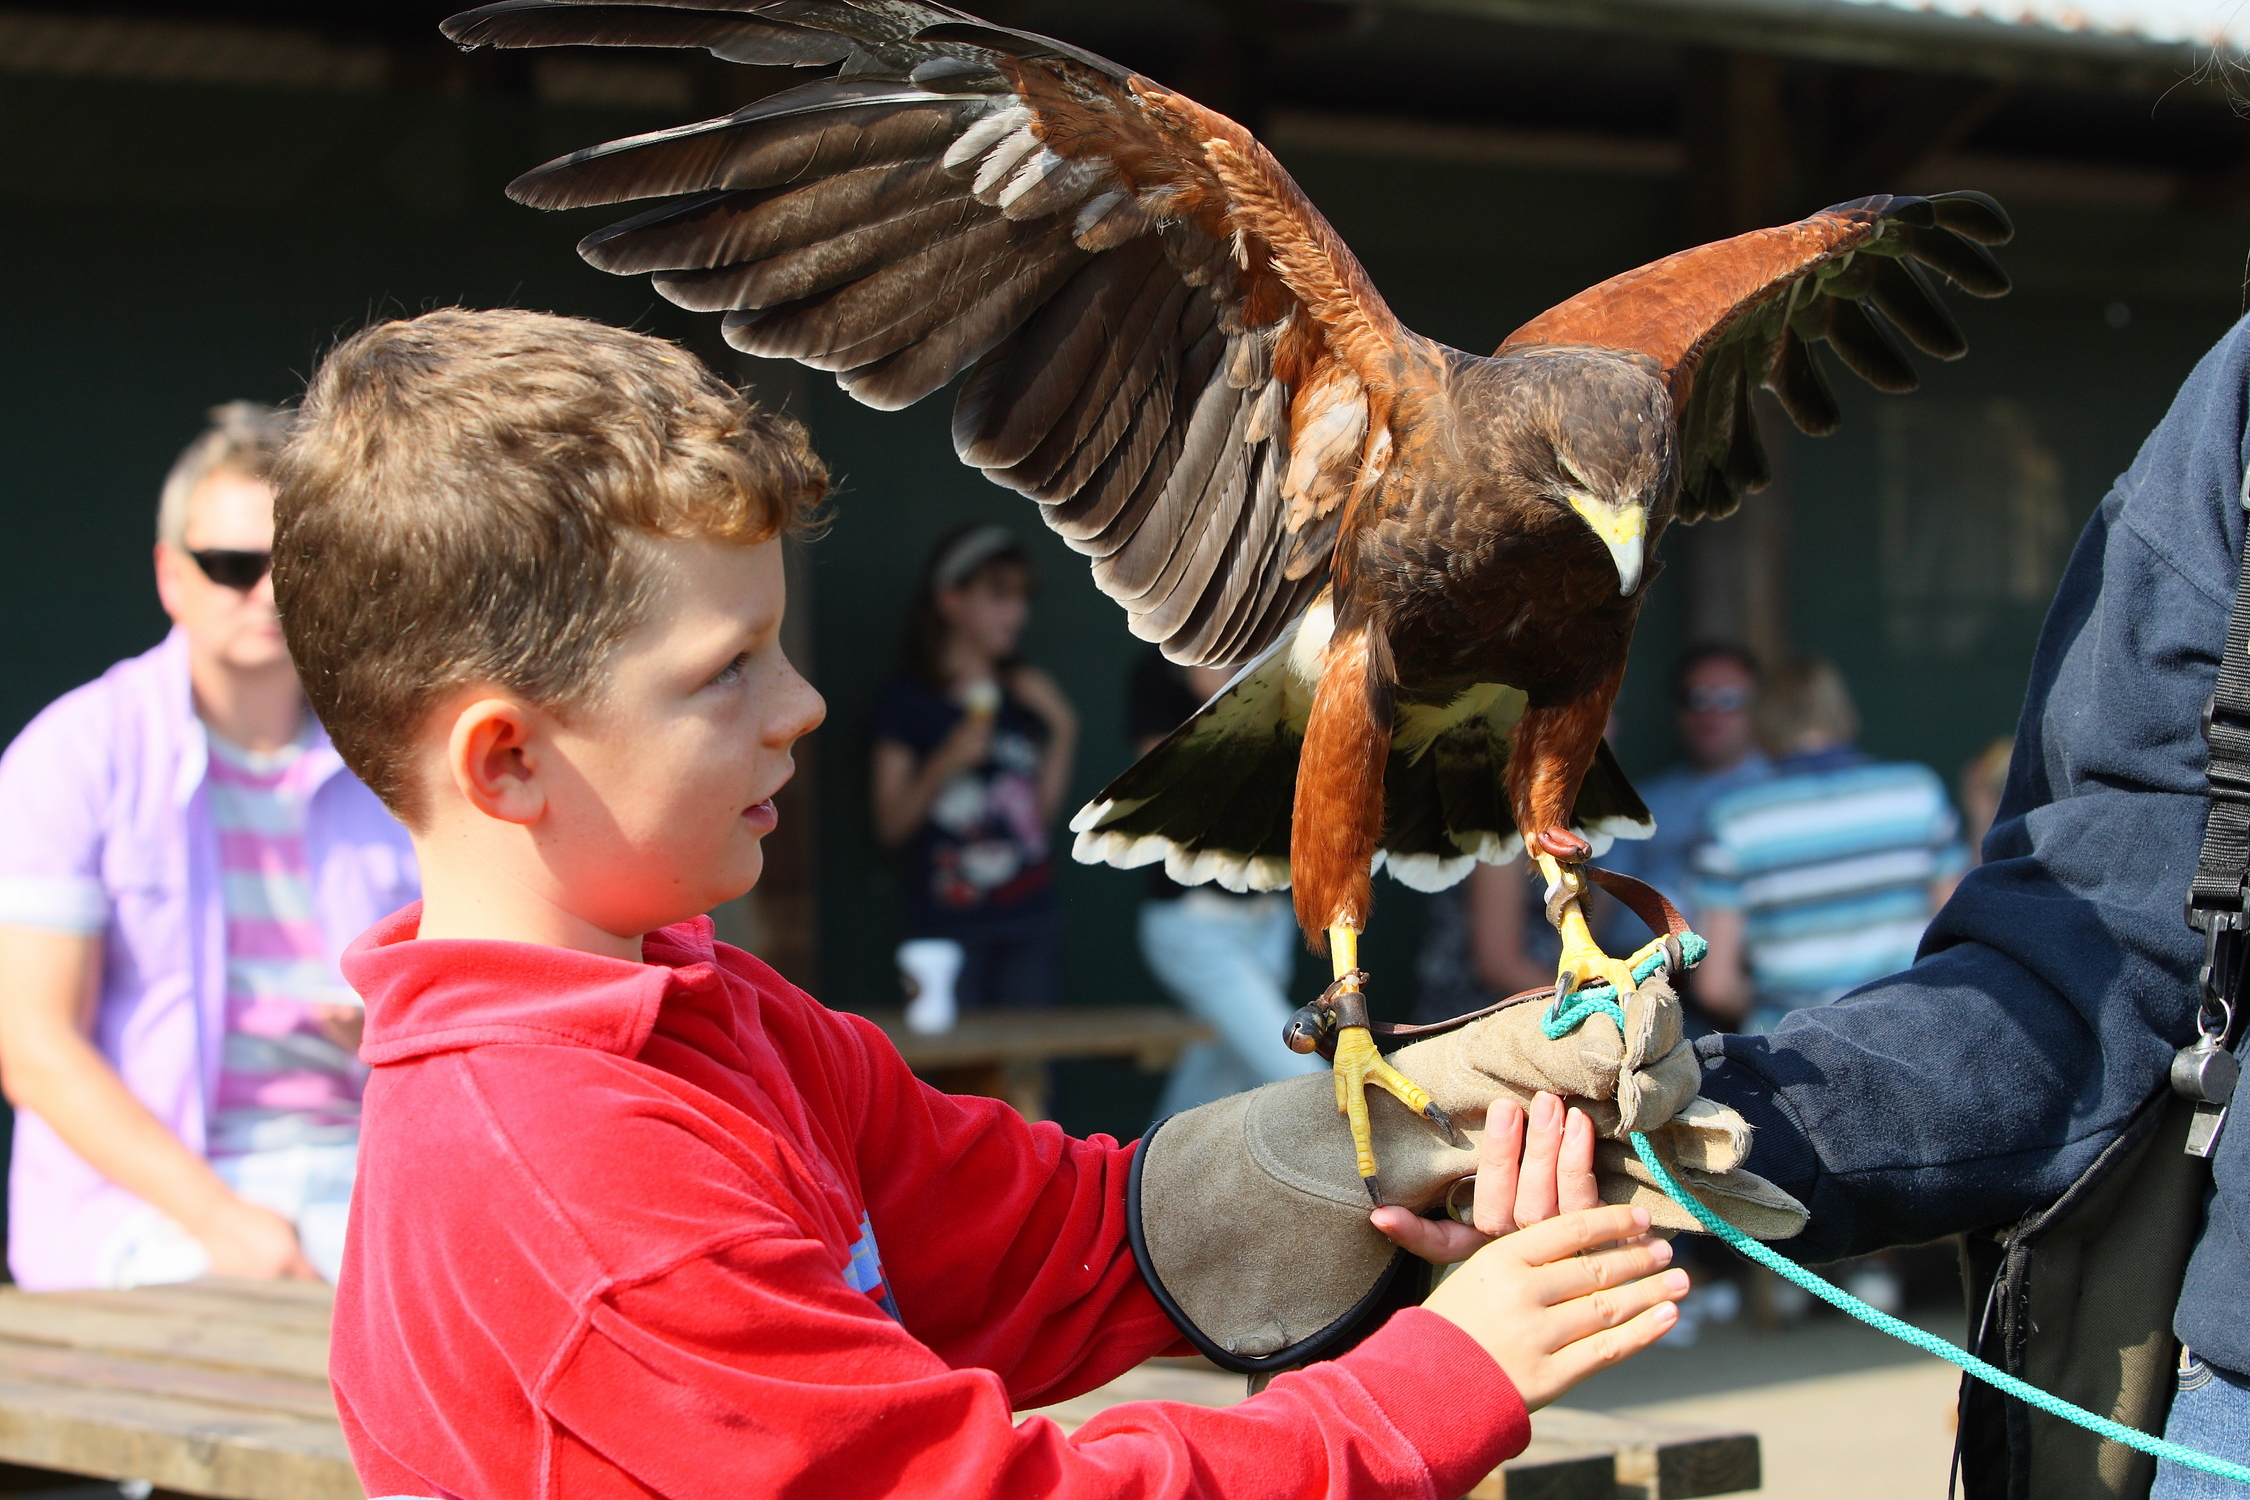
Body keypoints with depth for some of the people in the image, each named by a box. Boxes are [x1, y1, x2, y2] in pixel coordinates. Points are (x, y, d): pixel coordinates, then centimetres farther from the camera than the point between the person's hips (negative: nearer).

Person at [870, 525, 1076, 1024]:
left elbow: (1044, 811, 12)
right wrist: (944, 765, -15)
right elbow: (891, 827, -2)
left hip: (1030, 924, 4)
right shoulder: (909, 700, 1)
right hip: (950, 922, -4)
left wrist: (1061, 732, 4)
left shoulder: (1027, 694, 16)